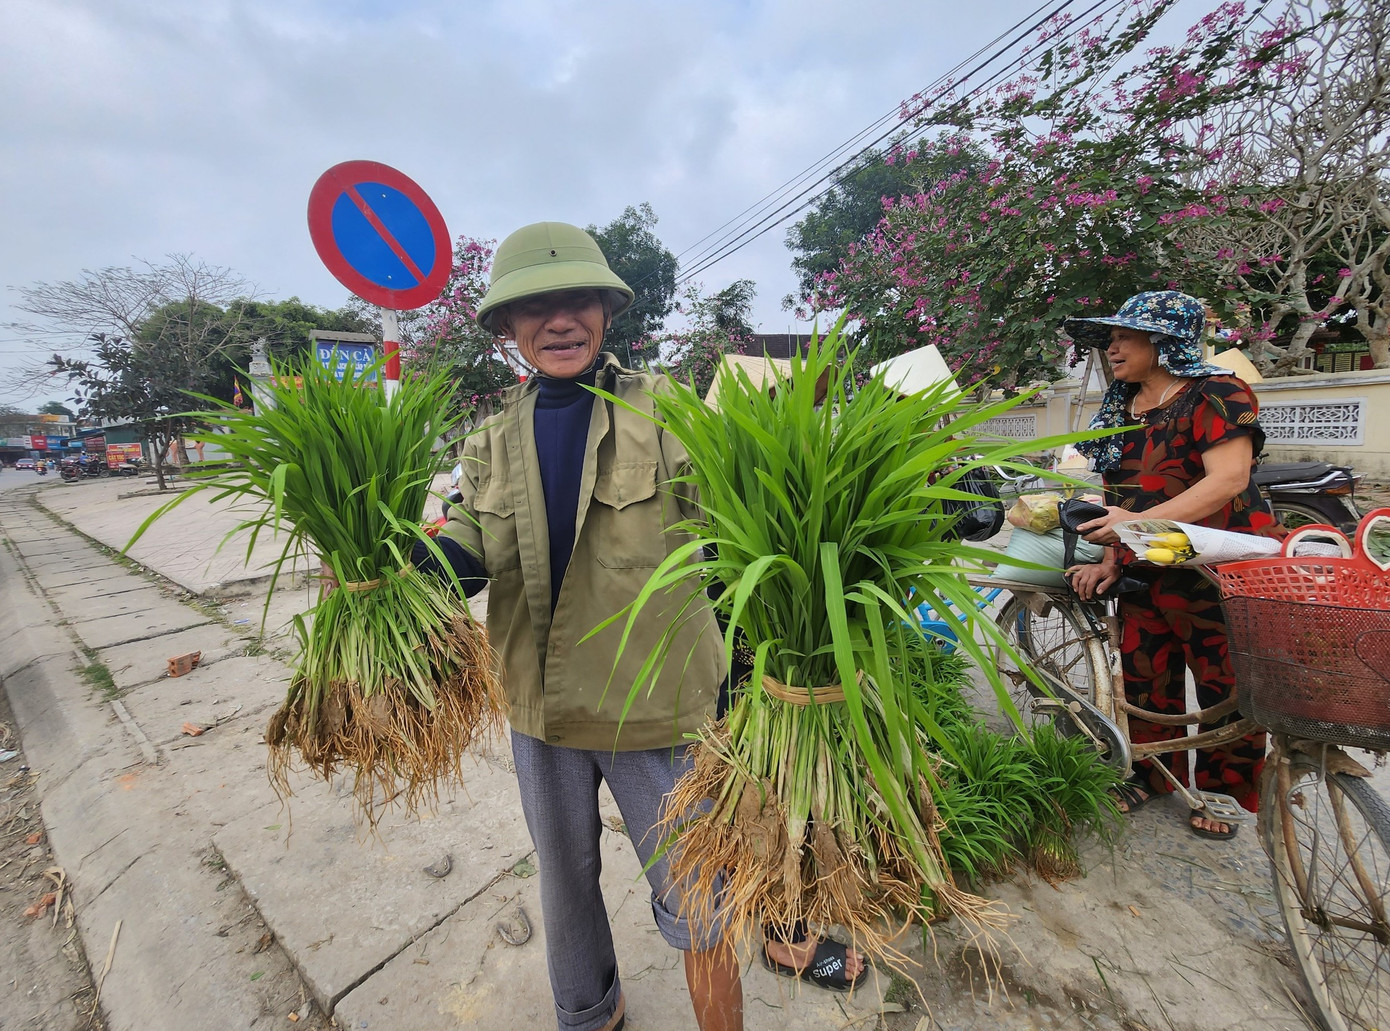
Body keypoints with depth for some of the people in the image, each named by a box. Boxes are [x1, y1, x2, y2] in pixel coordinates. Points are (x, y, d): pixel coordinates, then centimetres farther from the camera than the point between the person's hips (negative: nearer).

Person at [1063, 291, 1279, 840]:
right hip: (1148, 570, 6)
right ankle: (1153, 774, 30)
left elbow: (1227, 480, -22)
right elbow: (1119, 495, 10)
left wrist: (1138, 522, -32)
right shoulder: (1120, 407, 11)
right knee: (1144, 675, 11)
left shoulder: (1216, 394, -10)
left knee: (1225, 684, 7)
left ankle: (1224, 789, 28)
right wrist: (1110, 560, 0)